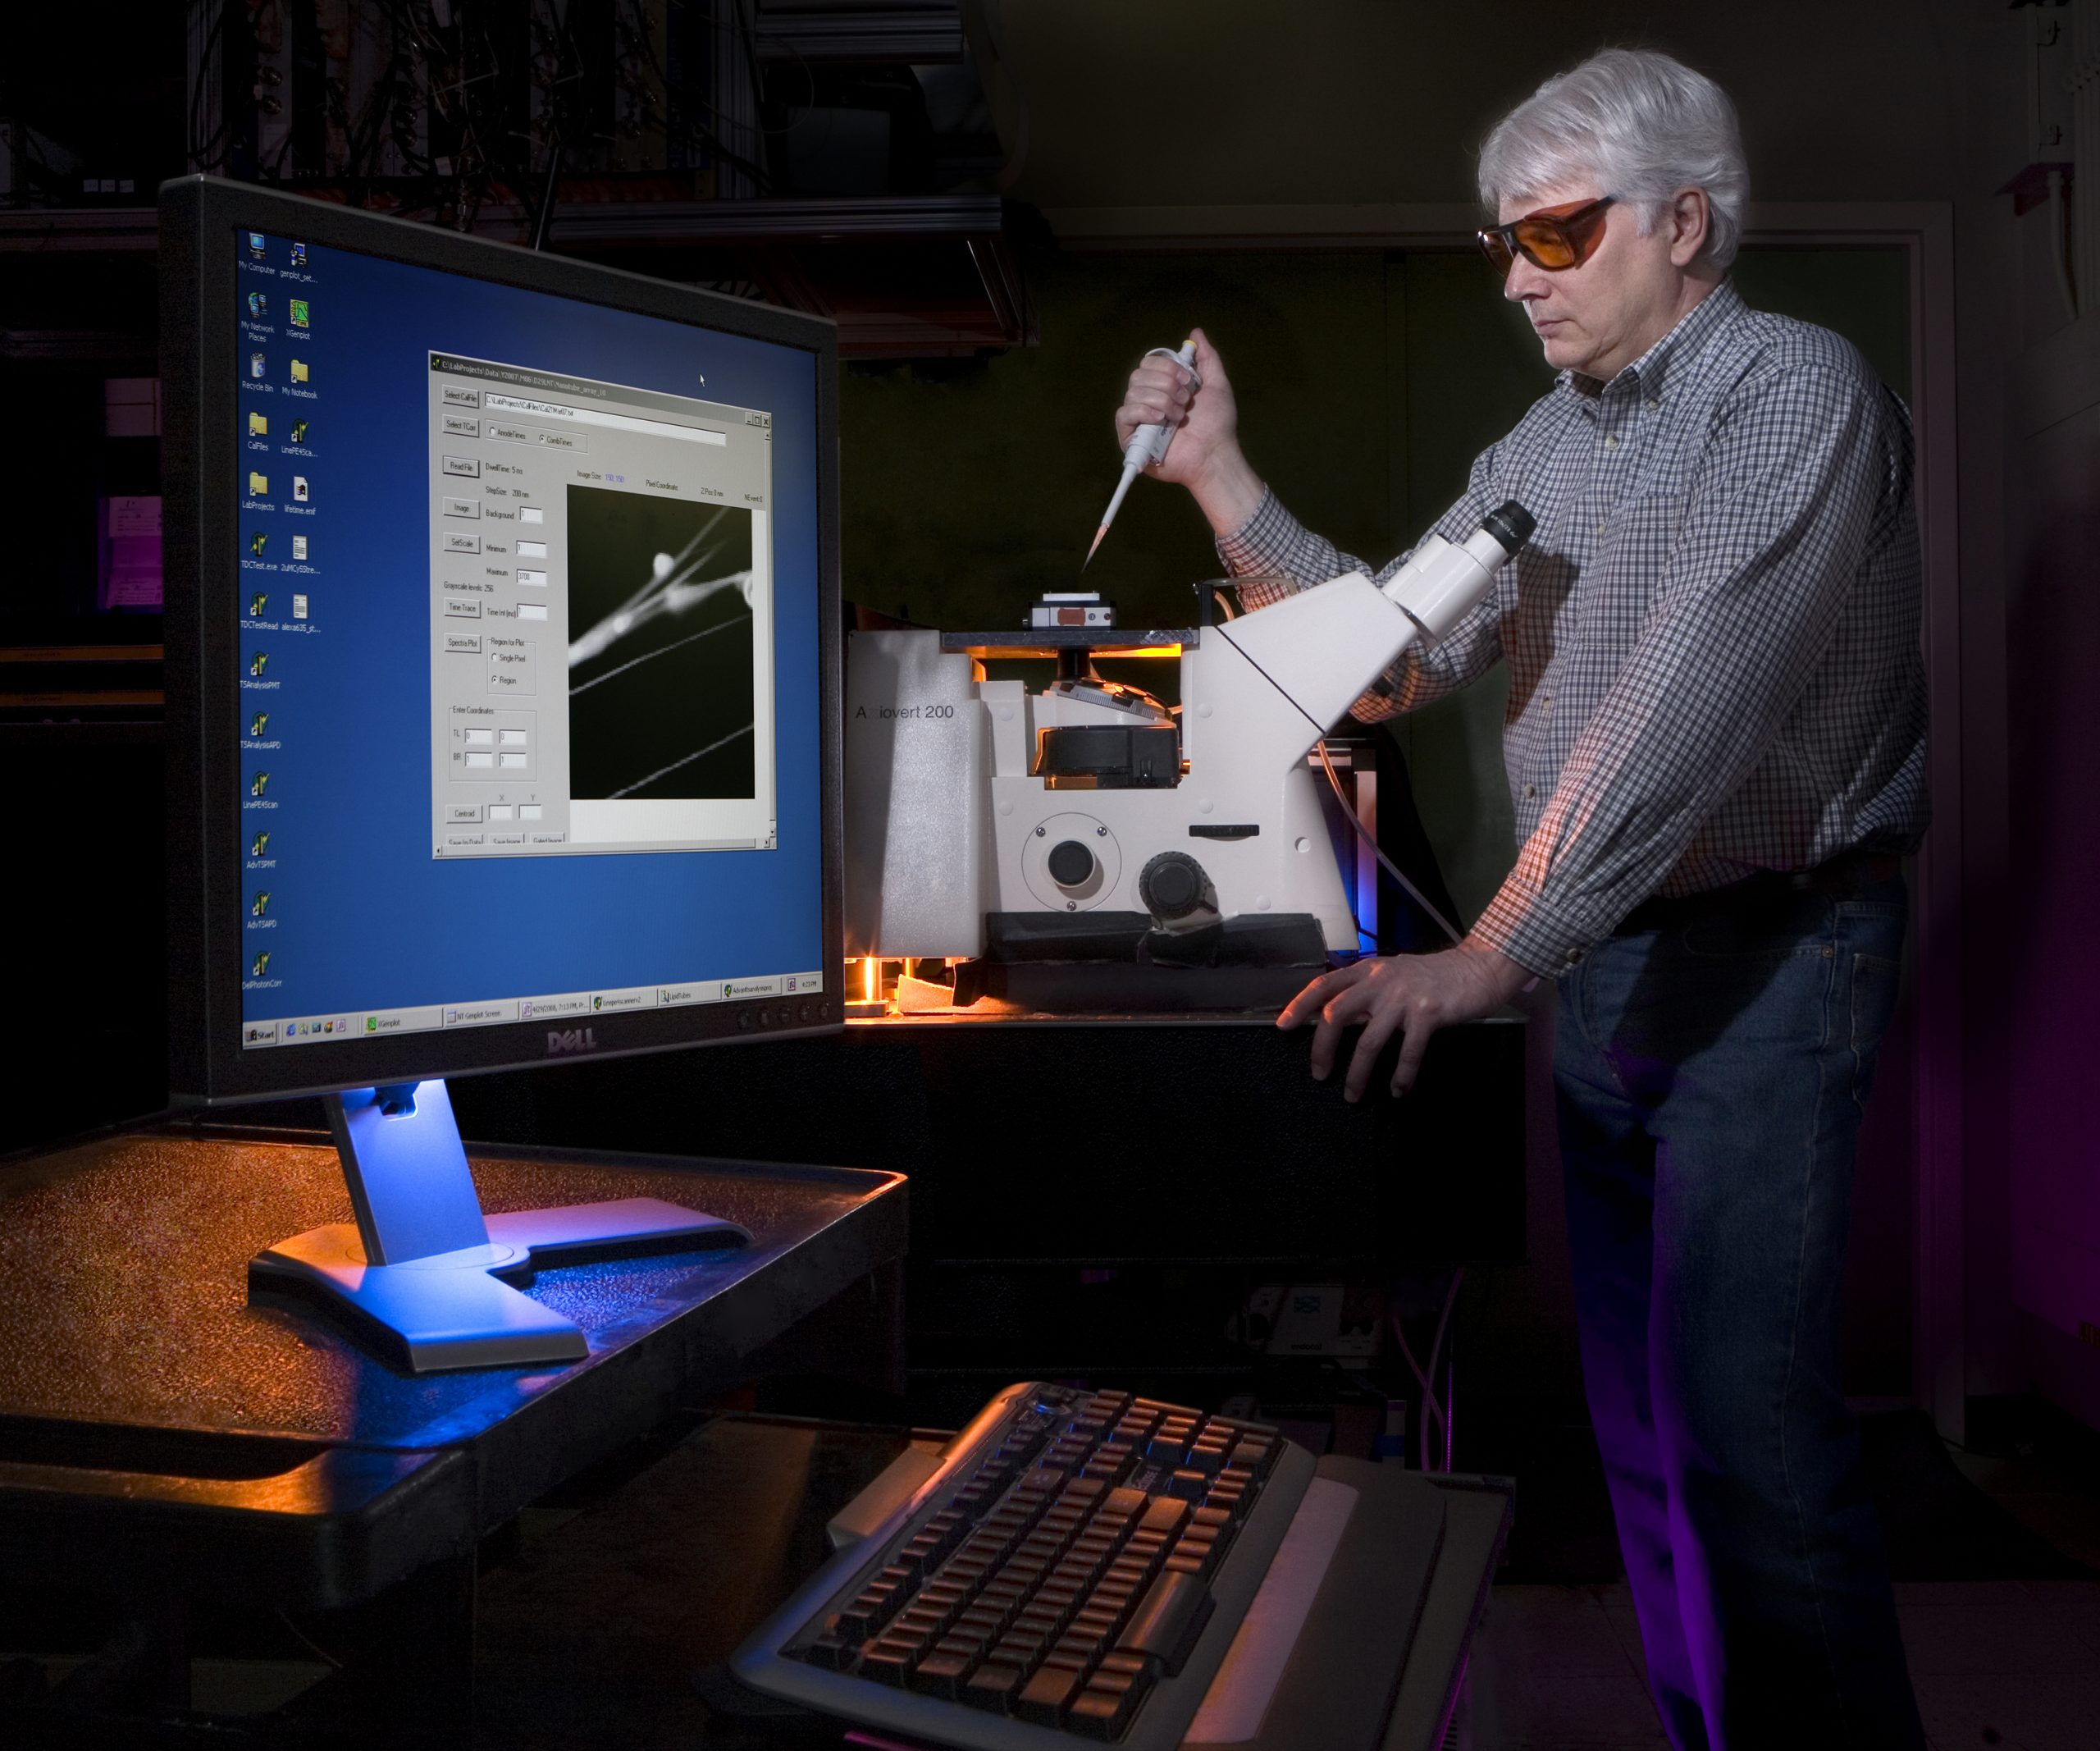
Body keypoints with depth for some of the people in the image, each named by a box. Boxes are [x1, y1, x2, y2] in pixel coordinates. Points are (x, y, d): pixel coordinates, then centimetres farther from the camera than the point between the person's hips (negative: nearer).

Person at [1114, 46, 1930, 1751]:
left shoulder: (1794, 393, -12)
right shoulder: (1546, 448, 13)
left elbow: (1687, 714, -24)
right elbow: (1389, 659, 10)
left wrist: (1496, 954, -28)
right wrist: (1223, 482, 1)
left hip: (1770, 956, -7)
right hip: (1604, 965, 8)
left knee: (1742, 1419, -11)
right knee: (1640, 1405, 13)